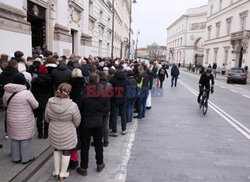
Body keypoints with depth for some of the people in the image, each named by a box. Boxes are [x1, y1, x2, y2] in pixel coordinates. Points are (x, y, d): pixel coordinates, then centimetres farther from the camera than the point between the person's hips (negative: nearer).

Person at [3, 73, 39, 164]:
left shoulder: (7, 92, -5)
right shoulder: (27, 93, -21)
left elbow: (5, 104, 10)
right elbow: (35, 105, -11)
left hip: (12, 120, 5)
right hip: (25, 121, -5)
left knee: (14, 138, 18)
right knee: (25, 139, 10)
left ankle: (16, 158, 32)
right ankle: (26, 158, 23)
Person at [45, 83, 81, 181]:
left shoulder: (49, 103, -14)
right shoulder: (72, 106, -25)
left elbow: (47, 119, 2)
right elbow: (77, 122, -12)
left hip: (54, 134, 3)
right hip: (68, 135, -3)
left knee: (57, 150, 26)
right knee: (66, 152, 18)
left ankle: (56, 172, 38)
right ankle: (63, 174, 32)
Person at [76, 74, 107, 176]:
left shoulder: (83, 94, -18)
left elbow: (78, 108, -8)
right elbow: (105, 108, 3)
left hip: (85, 123, -3)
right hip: (99, 122, 3)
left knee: (85, 146, 8)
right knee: (98, 144, 19)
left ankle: (83, 168, 20)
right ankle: (100, 165, 32)